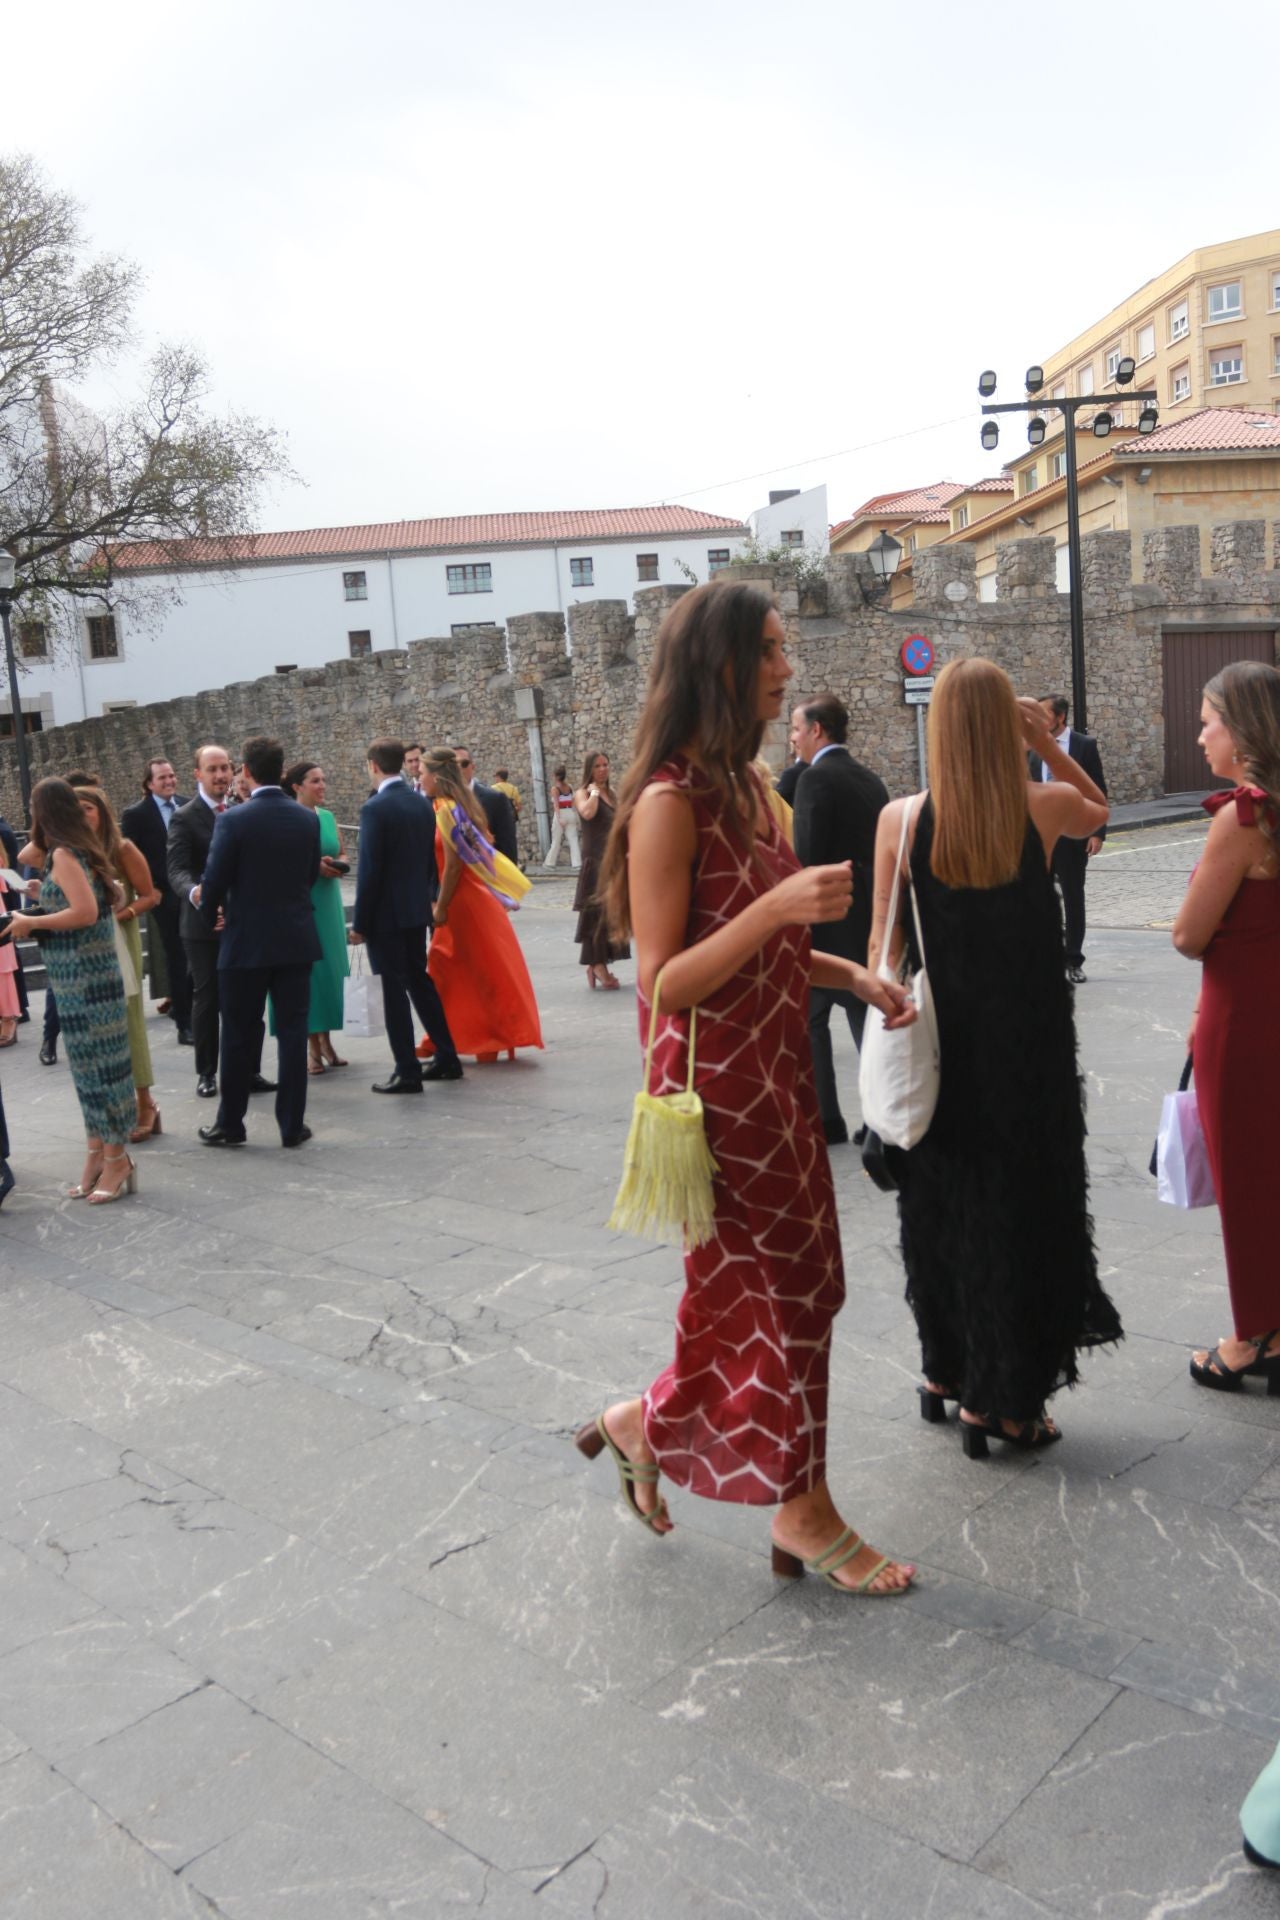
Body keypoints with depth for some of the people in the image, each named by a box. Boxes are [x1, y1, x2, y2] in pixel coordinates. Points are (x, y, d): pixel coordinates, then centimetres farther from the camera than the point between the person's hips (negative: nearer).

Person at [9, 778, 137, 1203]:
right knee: (88, 1060, 11)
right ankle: (97, 1153, 18)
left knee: (98, 1059, -3)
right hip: (79, 973, 9)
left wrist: (31, 923, -14)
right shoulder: (76, 849, 12)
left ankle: (117, 1158, 4)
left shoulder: (63, 854, -14)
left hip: (84, 973, -9)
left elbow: (86, 912, -23)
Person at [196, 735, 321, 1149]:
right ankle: (292, 1125, 10)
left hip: (246, 941, -3)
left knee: (239, 1036, 8)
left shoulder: (233, 821, -12)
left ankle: (230, 1124, 18)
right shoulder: (308, 819, 1)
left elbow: (214, 881, -8)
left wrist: (209, 912, 11)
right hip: (296, 940, 3)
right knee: (292, 1032, 6)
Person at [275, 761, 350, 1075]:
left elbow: (341, 853, 17)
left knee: (330, 969, 7)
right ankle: (313, 1046, 4)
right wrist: (313, 865, -19)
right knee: (307, 970, -3)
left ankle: (326, 1041, 17)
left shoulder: (328, 817, 9)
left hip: (328, 900, 6)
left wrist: (336, 865, -4)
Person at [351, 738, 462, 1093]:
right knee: (420, 980, 17)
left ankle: (407, 1071, 2)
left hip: (386, 913, -7)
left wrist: (360, 923, -11)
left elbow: (369, 869, -17)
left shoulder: (375, 808, -16)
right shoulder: (422, 803, 7)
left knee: (395, 989, -2)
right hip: (417, 908, 7)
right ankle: (447, 1057, 22)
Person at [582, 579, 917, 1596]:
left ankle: (648, 1427, 32)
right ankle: (805, 1512, 26)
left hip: (777, 1073, 9)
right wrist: (777, 908, -30)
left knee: (791, 1283, 16)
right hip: (719, 1083, -9)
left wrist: (850, 972, 7)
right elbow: (663, 984, -21)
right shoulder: (670, 801, -18)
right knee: (772, 1290, 5)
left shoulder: (742, 786, 10)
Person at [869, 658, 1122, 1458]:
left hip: (940, 1044, 2)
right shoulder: (1046, 808, -8)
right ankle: (997, 1401, 17)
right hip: (1029, 1044, -1)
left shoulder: (902, 818, -8)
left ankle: (945, 1371, 33)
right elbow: (1100, 808, 17)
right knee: (1023, 1205, 10)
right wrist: (1049, 743, 5)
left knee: (943, 1206, 17)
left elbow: (884, 944, -4)